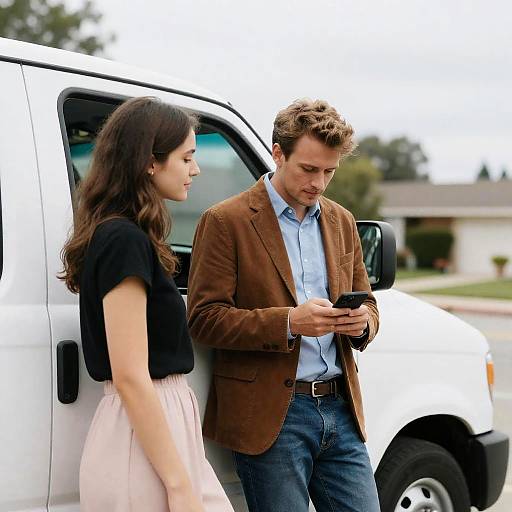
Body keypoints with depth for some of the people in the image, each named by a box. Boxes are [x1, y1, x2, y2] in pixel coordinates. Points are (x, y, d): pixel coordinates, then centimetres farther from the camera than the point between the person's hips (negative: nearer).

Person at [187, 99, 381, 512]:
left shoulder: (341, 221, 13)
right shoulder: (226, 222, -6)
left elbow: (367, 303, 20)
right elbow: (204, 318, -11)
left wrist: (362, 321, -5)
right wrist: (289, 322, -22)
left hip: (341, 411, 6)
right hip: (270, 416, -5)